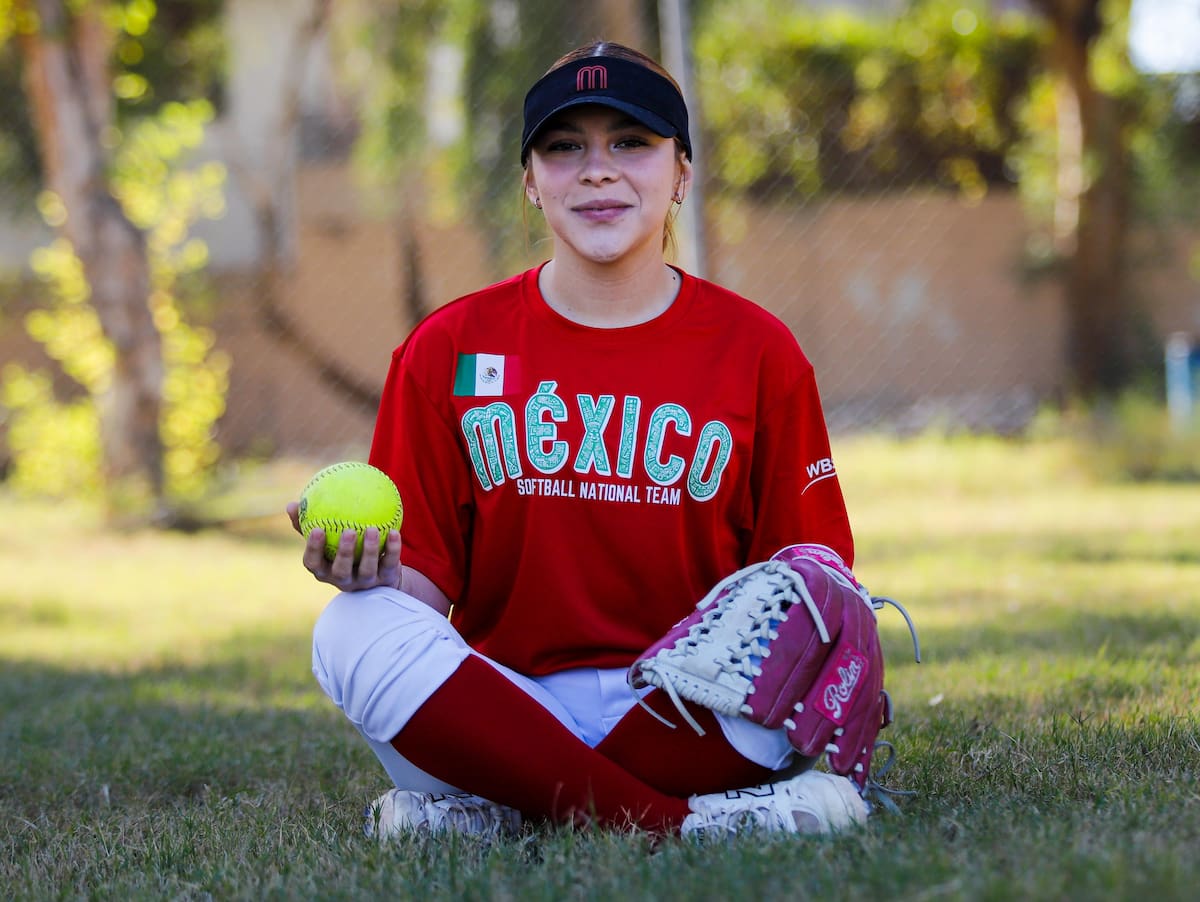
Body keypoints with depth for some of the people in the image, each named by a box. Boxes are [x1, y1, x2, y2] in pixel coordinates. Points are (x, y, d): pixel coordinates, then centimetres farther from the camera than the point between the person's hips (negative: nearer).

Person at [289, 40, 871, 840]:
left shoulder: (757, 352, 6)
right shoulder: (449, 351, 7)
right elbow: (425, 579, 6)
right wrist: (377, 574, -18)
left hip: (687, 706, -1)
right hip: (499, 702, 1)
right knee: (357, 630, -28)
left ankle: (486, 812, -23)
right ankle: (681, 824, -32)